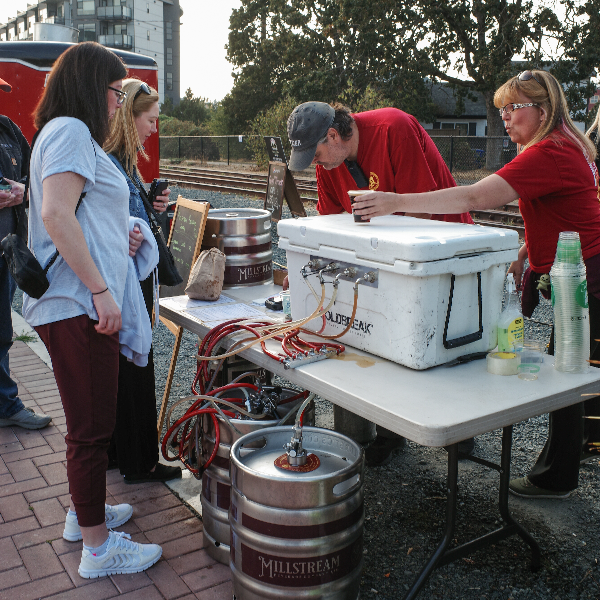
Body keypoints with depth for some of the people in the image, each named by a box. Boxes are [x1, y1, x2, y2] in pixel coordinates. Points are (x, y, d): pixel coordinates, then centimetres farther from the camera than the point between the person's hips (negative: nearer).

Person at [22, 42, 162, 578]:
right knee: (93, 426, -2)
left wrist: (116, 241, 12)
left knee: (89, 421, 20)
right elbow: (57, 215, -21)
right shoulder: (69, 131, -10)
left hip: (78, 305, 11)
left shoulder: (71, 133, 22)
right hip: (78, 305, -11)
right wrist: (100, 289, -21)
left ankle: (84, 511, 36)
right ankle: (98, 548, 10)